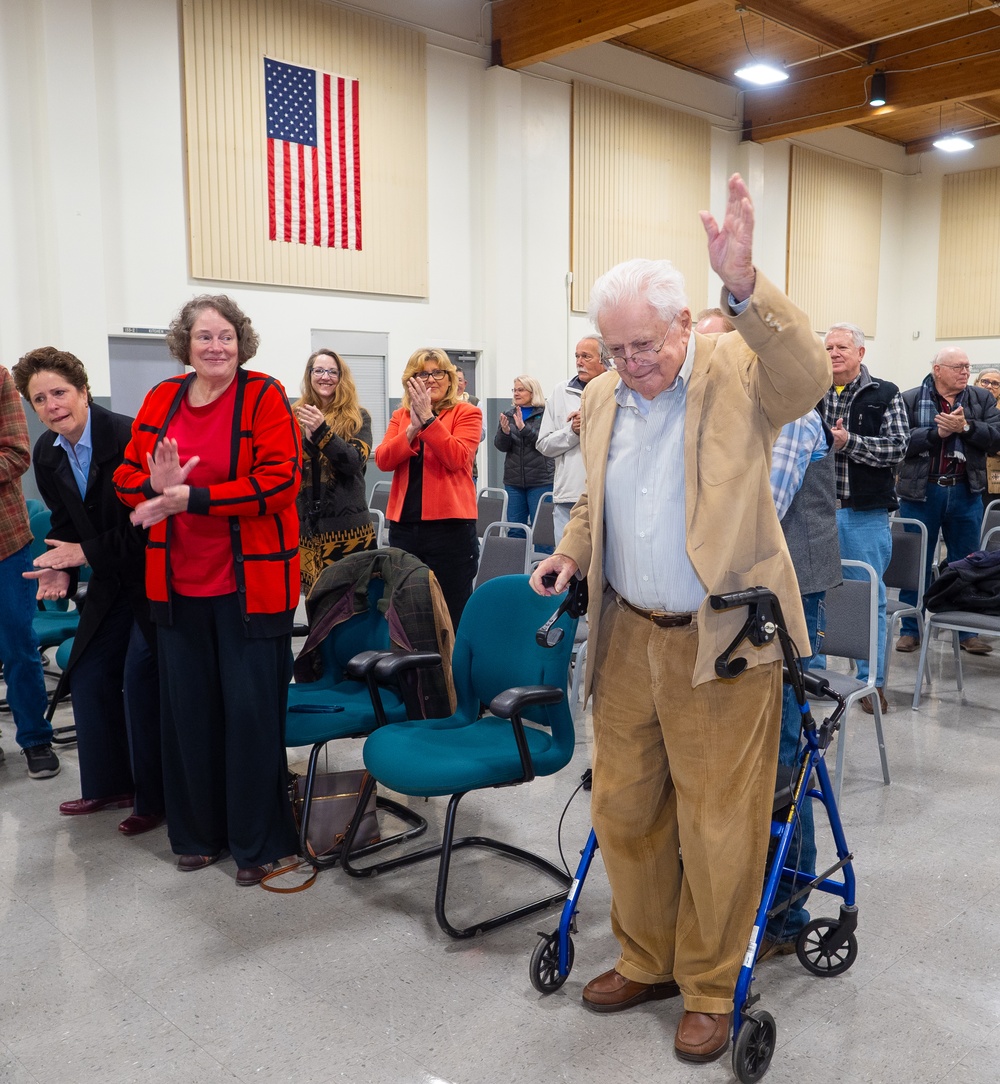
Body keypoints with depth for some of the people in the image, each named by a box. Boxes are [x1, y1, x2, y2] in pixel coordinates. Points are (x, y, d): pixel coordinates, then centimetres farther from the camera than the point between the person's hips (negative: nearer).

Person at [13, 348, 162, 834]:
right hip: (111, 581, 8)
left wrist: (86, 553, -18)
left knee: (139, 679, -9)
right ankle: (108, 784, 28)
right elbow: (63, 520, 13)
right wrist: (60, 568, -6)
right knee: (87, 674, 11)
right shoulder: (46, 453, 1)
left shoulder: (128, 437, -22)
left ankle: (153, 797, 8)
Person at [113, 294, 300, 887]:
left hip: (250, 582, -5)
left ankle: (258, 841, 17)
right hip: (180, 583, 5)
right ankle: (199, 831, 30)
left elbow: (280, 482, -16)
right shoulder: (161, 400, 8)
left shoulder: (265, 396, -7)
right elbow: (127, 476, 11)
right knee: (189, 709, 13)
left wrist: (192, 497, -21)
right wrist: (156, 486, -13)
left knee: (252, 710, 1)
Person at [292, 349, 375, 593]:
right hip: (306, 523, 2)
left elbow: (355, 462, -9)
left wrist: (322, 430, -21)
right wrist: (307, 438, -14)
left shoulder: (358, 417, 5)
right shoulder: (295, 416, 9)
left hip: (348, 524, -1)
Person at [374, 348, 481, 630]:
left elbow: (457, 458, -15)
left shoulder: (466, 413, 1)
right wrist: (412, 429, -13)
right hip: (403, 525, 5)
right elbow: (382, 460, -1)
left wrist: (428, 419, -18)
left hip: (450, 525, -4)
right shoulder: (400, 416, 13)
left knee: (450, 614, -1)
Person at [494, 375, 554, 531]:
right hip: (513, 481, 5)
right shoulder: (508, 415, 12)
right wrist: (505, 431, -17)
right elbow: (500, 446, 4)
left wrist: (523, 428, -24)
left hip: (540, 481, -5)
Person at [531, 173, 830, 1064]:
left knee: (718, 826, 6)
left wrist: (745, 284, -43)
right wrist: (572, 551, 2)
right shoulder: (602, 399, 9)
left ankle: (710, 988, 28)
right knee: (622, 810, 15)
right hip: (628, 639, 6)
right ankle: (646, 961, 37)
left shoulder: (740, 372, -7)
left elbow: (808, 377, -29)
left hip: (723, 643, -5)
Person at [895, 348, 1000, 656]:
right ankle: (910, 630, 15)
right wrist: (937, 432, -20)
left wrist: (965, 427, -18)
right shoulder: (910, 400, -1)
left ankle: (967, 631, 18)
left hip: (966, 493, 2)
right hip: (921, 492, -2)